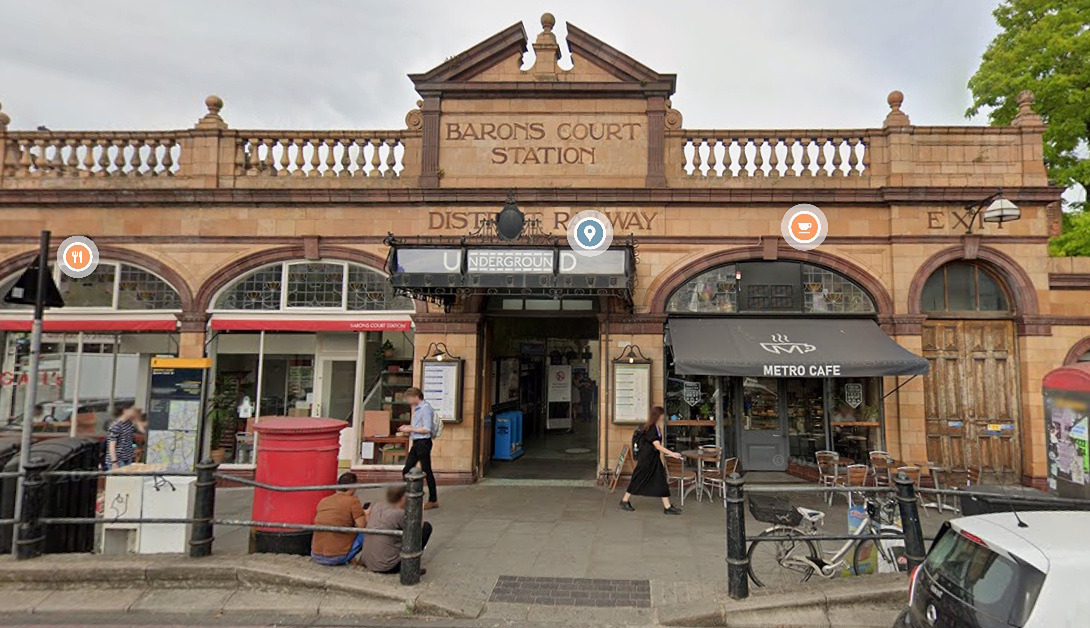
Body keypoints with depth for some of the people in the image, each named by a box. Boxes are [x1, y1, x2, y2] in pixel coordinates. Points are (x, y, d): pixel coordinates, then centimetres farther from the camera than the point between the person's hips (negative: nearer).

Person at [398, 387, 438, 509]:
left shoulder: (426, 408, -16)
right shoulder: (417, 408, 13)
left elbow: (427, 429, -21)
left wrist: (411, 429, -15)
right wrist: (408, 427, 9)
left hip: (423, 442, -9)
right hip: (416, 443, 9)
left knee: (427, 471, 0)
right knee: (406, 470, 10)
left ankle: (433, 500, 10)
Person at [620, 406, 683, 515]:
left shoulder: (657, 428, 8)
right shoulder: (649, 428, -20)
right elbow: (657, 446, -25)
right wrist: (672, 453, -28)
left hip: (654, 459, 9)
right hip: (645, 458, -9)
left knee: (661, 481, 4)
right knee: (638, 480, 2)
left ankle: (667, 507, 7)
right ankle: (624, 501, 18)